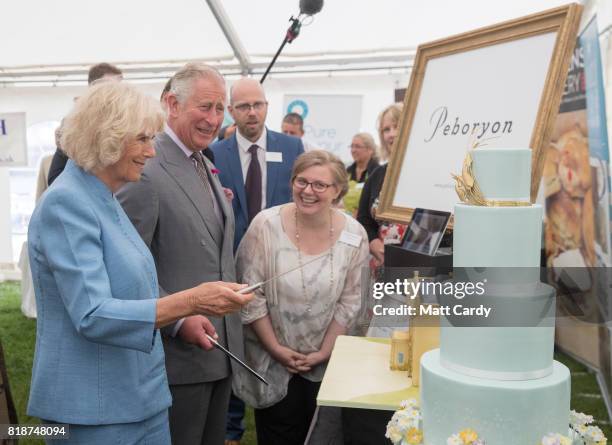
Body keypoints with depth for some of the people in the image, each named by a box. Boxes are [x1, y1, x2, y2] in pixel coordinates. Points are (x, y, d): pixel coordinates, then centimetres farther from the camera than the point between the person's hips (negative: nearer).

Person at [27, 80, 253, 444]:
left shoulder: (104, 199, 9)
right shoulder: (65, 204, -18)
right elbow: (91, 315, -27)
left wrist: (179, 318, 11)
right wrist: (190, 302, -33)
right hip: (97, 410, -8)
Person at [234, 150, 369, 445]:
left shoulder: (354, 235, -9)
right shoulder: (266, 225, -16)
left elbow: (348, 302, -2)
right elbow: (250, 295, -11)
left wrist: (324, 352, -5)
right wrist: (275, 348, -9)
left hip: (324, 362, 2)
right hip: (272, 359, -2)